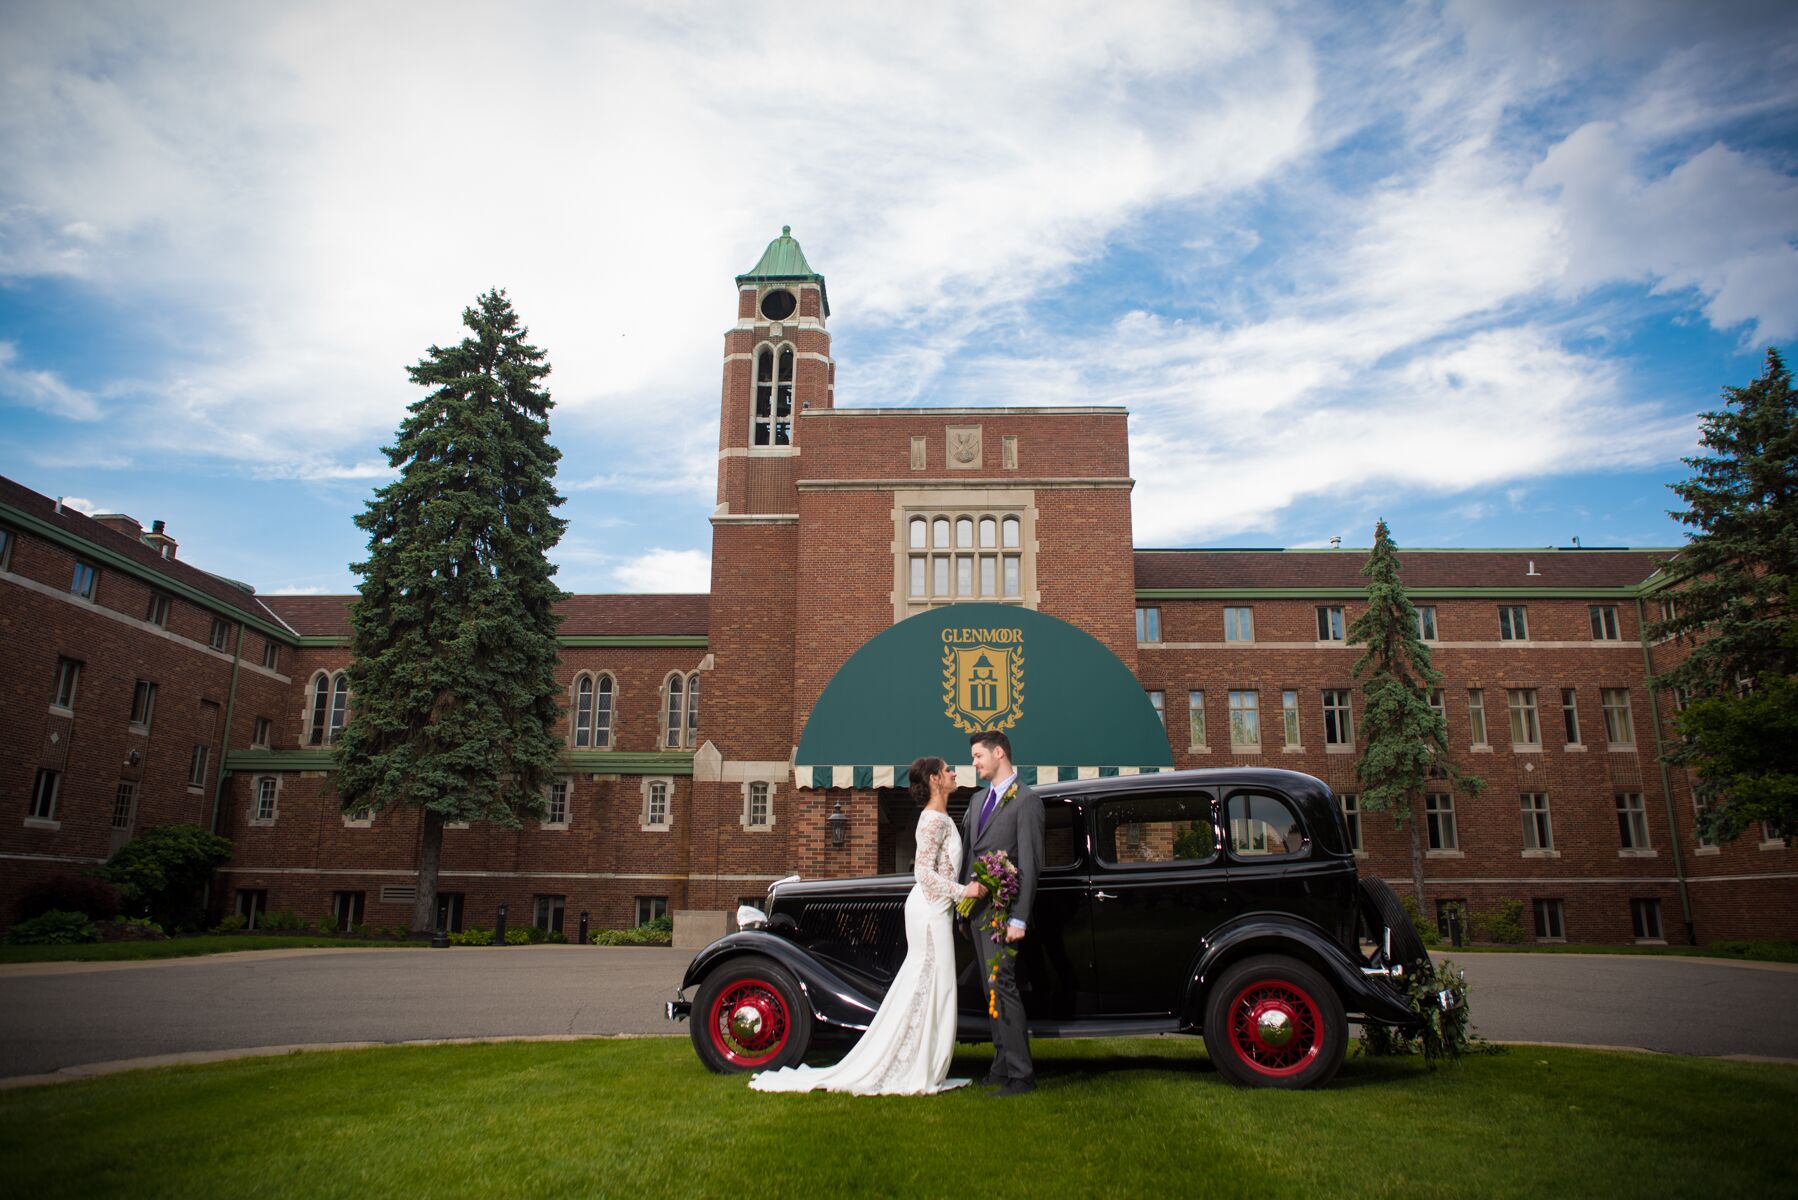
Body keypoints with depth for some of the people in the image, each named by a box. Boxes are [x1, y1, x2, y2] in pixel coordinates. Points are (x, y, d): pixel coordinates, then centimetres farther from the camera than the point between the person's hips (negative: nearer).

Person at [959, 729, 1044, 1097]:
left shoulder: (1026, 800, -8)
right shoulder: (978, 800, 18)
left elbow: (1029, 864, -14)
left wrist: (1019, 918, -19)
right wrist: (963, 895, 8)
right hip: (976, 906, 8)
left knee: (1003, 987, -9)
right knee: (992, 989, 13)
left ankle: (1021, 1076, -4)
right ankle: (1002, 1064, 21)